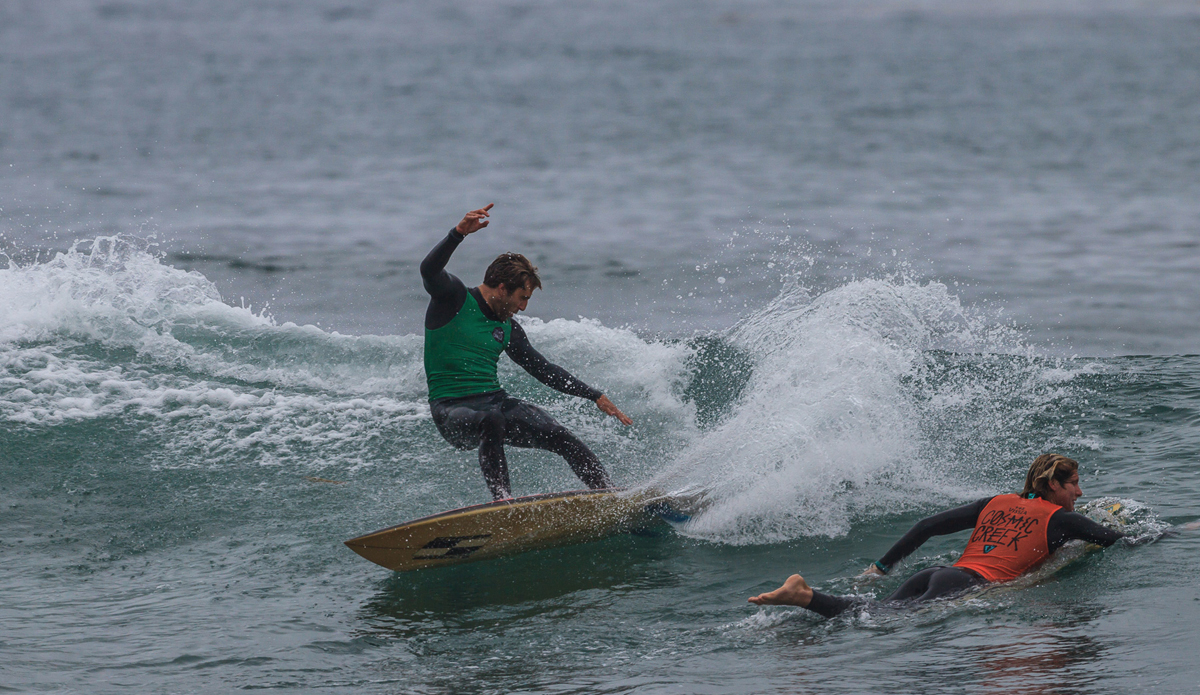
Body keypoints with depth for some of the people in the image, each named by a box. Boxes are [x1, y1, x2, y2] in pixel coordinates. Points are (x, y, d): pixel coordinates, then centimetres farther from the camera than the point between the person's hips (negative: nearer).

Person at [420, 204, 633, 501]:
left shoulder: (507, 329, 16)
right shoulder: (454, 298, -2)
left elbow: (544, 370, 22)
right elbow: (429, 270, -22)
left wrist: (596, 396, 19)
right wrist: (459, 233, -38)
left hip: (496, 401, 6)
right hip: (452, 409, -6)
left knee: (558, 435, -14)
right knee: (491, 420, -39)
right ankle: (502, 499, -47)